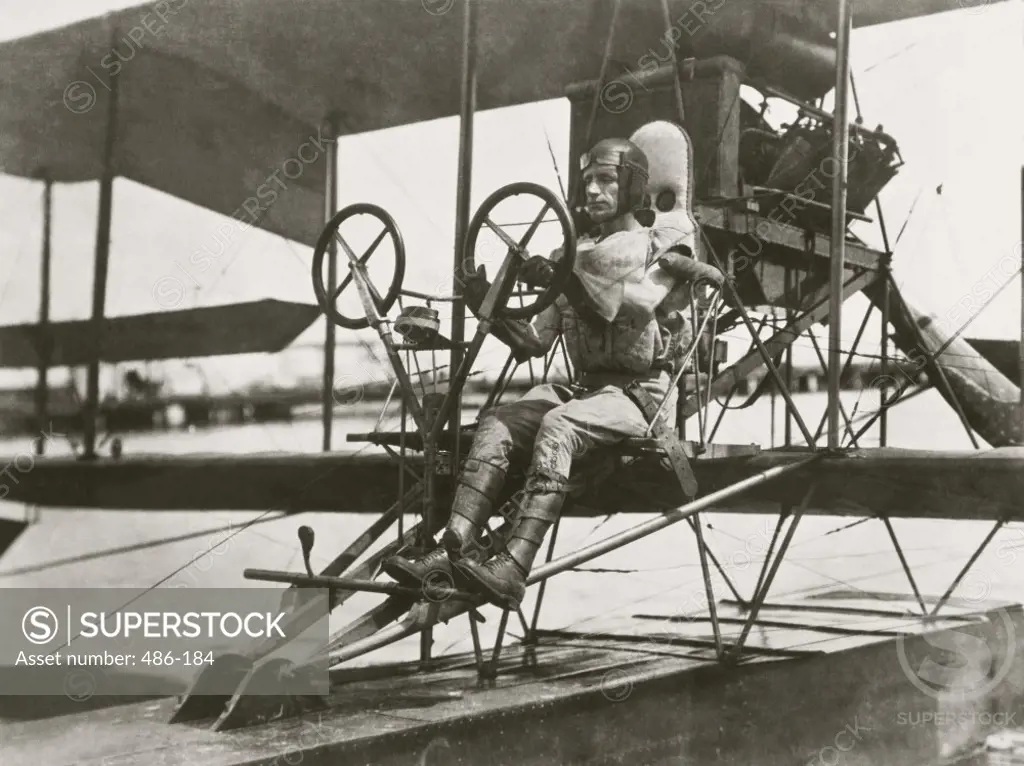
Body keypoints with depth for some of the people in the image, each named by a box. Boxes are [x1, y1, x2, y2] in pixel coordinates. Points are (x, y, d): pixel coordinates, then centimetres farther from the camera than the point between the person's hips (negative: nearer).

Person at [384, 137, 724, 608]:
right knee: (495, 423, -20)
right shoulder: (577, 257, 21)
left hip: (642, 392, -6)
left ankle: (513, 569, -46)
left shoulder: (666, 247, 5)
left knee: (557, 425, -34)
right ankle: (455, 550, -32)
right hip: (584, 387, 6)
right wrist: (489, 306, -4)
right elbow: (533, 342, 14)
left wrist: (565, 280, -27)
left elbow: (636, 306, -16)